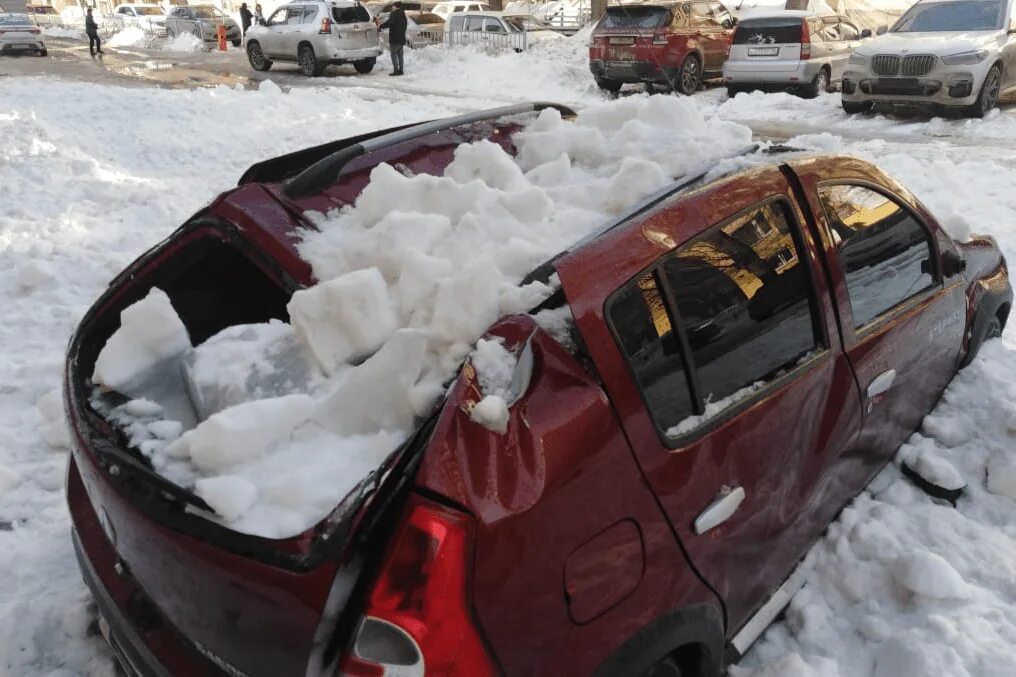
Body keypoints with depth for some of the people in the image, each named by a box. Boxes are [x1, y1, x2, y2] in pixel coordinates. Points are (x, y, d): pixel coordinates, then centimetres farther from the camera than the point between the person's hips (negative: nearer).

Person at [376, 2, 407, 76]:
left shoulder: (394, 14, -9)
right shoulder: (403, 15, 18)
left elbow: (390, 22, -23)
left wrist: (381, 26, -14)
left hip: (394, 38, -8)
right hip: (402, 38, 8)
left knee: (394, 54, -6)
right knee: (400, 54, 12)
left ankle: (396, 70, -12)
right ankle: (400, 70, 11)